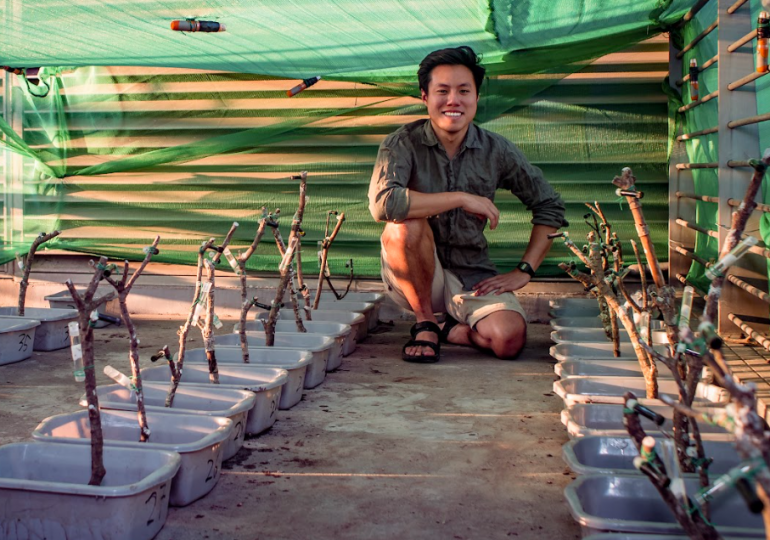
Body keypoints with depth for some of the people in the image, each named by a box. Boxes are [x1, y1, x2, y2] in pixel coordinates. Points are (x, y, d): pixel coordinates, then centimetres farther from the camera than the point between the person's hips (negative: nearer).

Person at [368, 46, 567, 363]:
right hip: (414, 274, -2)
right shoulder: (403, 143, -12)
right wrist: (462, 198, -27)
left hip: (471, 275, 2)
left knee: (509, 340, -25)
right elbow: (382, 202, -32)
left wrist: (524, 271, -3)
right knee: (405, 224, -33)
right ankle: (424, 322, -10)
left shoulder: (497, 151, -4)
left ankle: (452, 329, 10)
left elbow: (549, 206, 6)